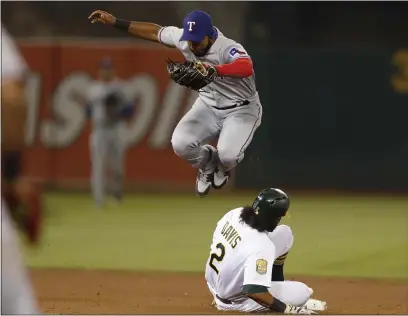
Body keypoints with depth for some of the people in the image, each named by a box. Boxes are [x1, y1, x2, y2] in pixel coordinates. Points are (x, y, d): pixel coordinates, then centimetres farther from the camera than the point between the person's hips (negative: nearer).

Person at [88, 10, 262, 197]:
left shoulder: (228, 48, -33)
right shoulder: (184, 38, -14)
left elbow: (247, 68, -55)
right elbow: (154, 32, 5)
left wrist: (214, 70, -71)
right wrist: (115, 22, 5)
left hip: (241, 109, -5)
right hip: (208, 104, 5)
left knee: (228, 154, -30)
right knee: (180, 144, -20)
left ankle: (223, 167, 13)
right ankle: (206, 164, 17)